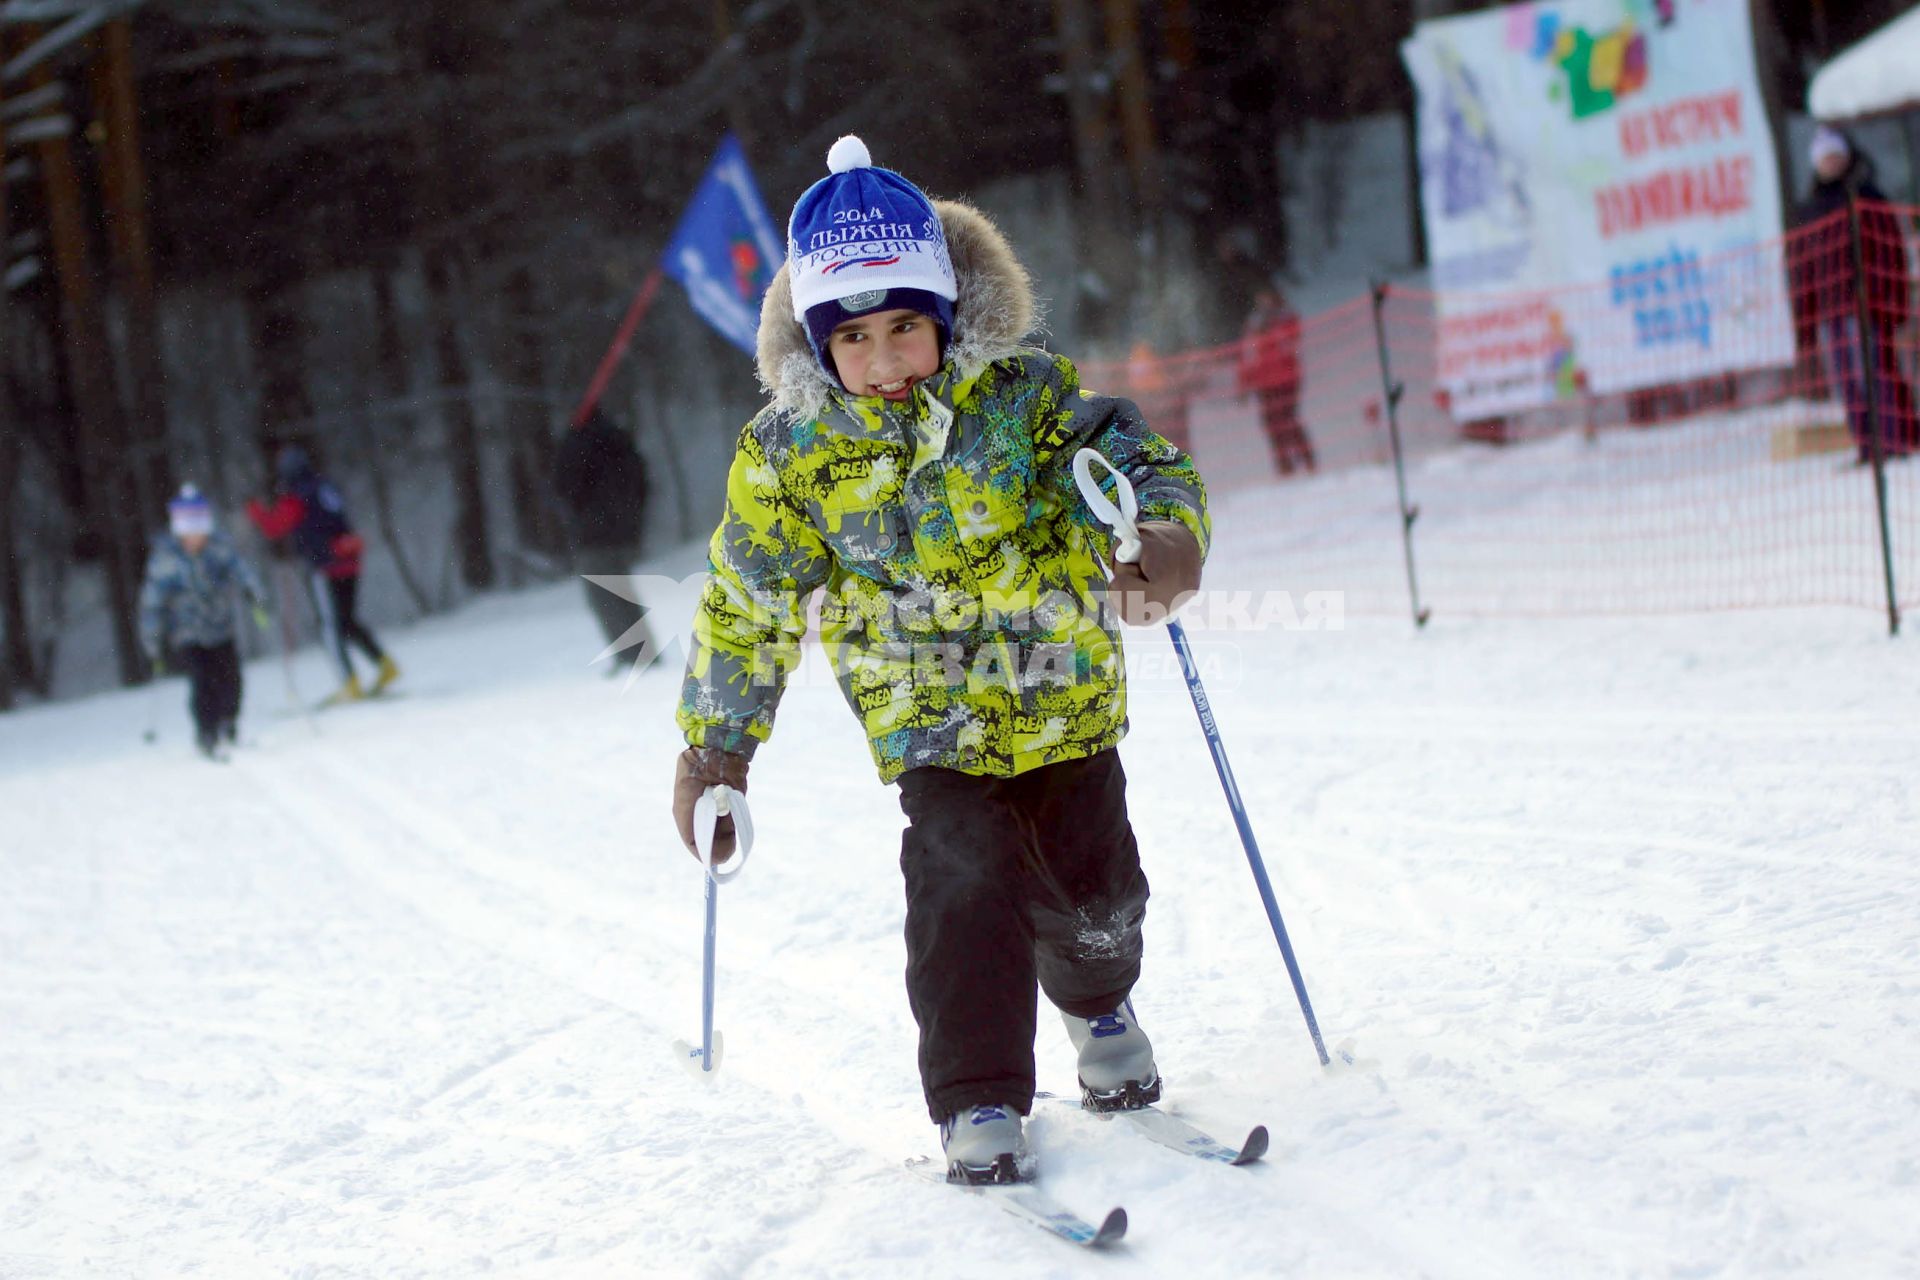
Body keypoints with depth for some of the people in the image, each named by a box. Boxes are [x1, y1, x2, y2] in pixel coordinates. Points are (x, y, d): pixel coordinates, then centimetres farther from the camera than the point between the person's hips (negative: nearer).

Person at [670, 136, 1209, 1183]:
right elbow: (748, 606, 1)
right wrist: (716, 746, 5)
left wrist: (1160, 537, -37)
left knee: (1091, 883, 7)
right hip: (927, 717, -1)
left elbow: (1135, 464, -13)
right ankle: (977, 1098, -4)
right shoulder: (792, 450, -10)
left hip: (1062, 694, 1)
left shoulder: (1021, 393, -11)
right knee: (964, 880, -17)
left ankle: (1097, 1004, 42)